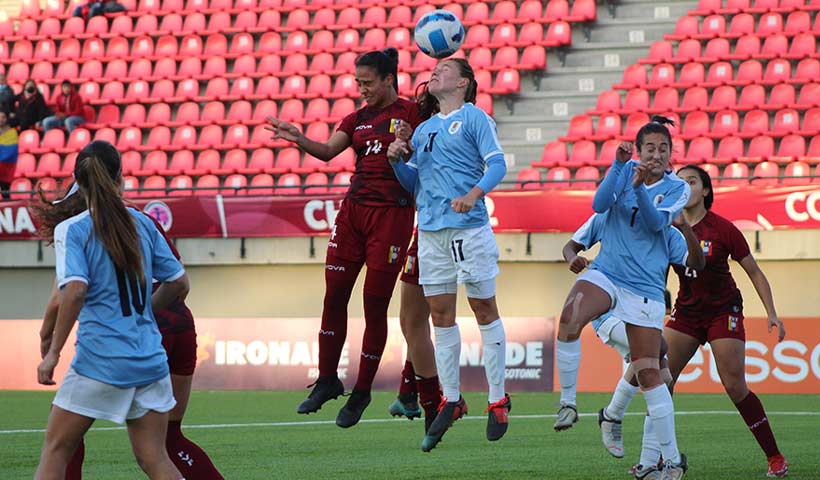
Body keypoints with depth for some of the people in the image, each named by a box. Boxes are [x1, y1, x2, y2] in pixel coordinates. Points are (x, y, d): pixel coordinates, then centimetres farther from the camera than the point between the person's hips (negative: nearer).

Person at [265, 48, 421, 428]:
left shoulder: (410, 114, -3)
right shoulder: (358, 118, 13)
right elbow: (328, 150, -1)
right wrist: (298, 139, -20)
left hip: (392, 214, -6)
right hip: (353, 210, 6)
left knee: (374, 306, -1)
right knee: (334, 297, 3)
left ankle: (362, 391, 9)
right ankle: (327, 380, 14)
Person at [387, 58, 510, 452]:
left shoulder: (474, 118, 0)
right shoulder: (423, 129, 20)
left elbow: (497, 163, -9)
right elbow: (413, 183, 22)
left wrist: (475, 192, -26)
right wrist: (397, 161, 2)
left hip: (469, 227, -6)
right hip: (431, 229, 6)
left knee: (483, 308, -2)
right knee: (440, 313, 5)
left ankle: (497, 399, 3)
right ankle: (450, 399, 12)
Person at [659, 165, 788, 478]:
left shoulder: (722, 228, -13)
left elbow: (754, 272, -5)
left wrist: (772, 314, -10)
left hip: (723, 311, -4)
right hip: (686, 312, 4)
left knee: (735, 387, -11)